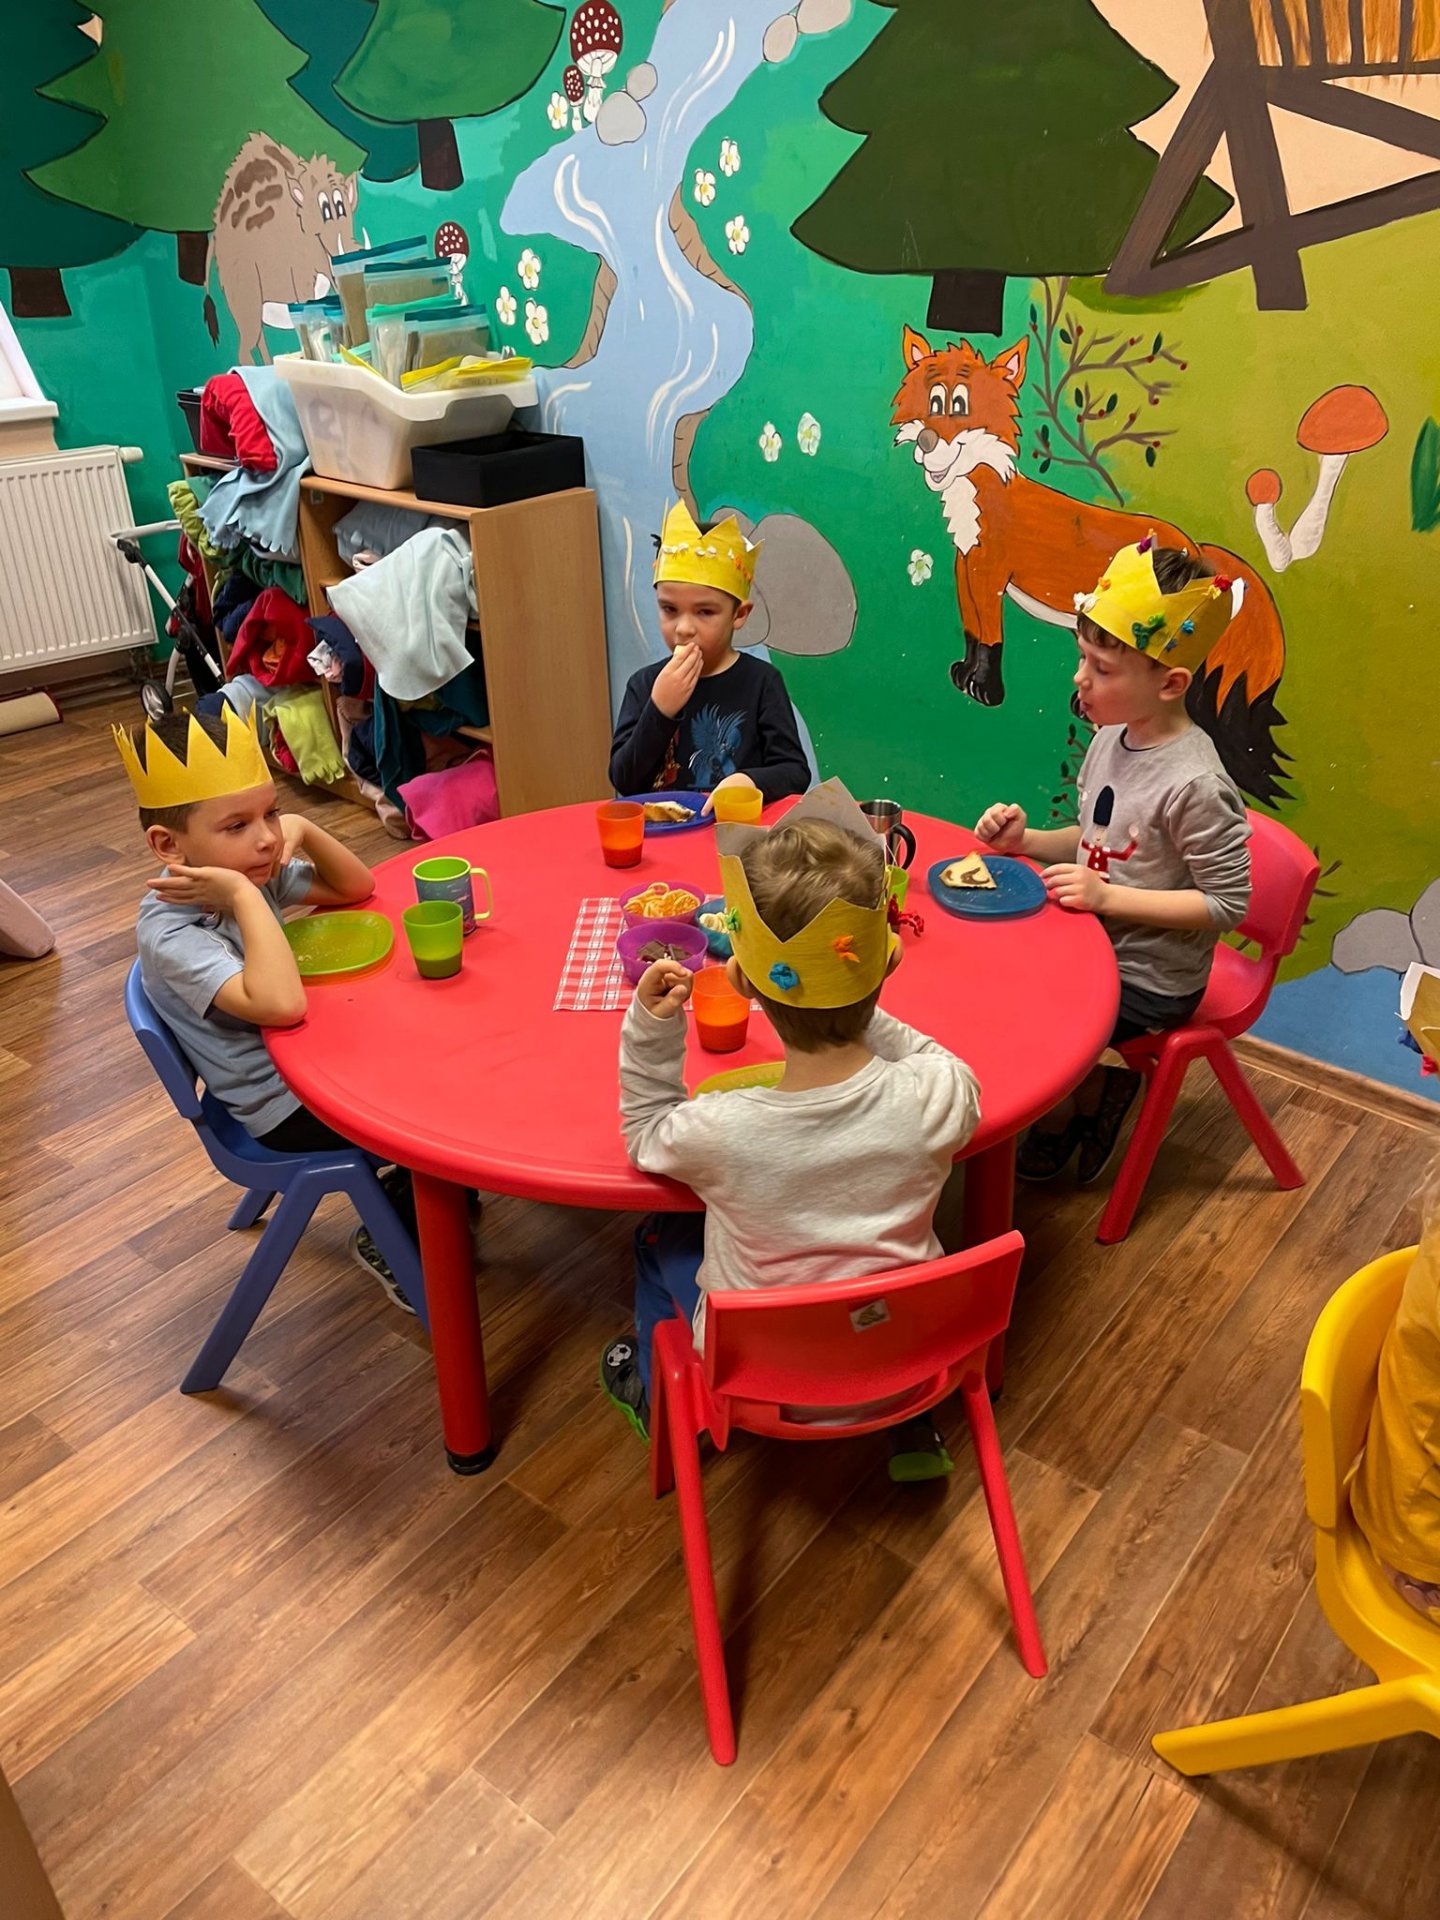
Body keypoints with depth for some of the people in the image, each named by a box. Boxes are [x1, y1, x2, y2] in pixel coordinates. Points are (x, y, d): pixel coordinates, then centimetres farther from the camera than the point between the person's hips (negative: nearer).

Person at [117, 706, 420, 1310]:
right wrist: (244, 896, -37)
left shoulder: (252, 870, -6)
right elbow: (280, 1003, -44)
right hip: (286, 1107, -8)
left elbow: (357, 887, 5)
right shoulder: (169, 931, -29)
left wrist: (304, 832, -13)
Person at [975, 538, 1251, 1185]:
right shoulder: (1111, 738, -2)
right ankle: (1087, 1086, 24)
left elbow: (1227, 904, -23)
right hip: (1093, 943, 8)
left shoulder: (1193, 784, -27)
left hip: (1148, 984, -8)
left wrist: (1109, 897, -27)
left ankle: (1063, 1115, 22)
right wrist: (1025, 840, -5)